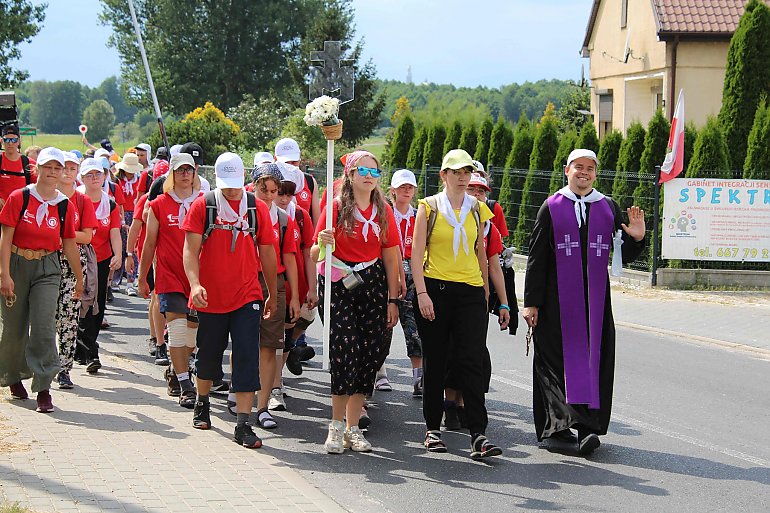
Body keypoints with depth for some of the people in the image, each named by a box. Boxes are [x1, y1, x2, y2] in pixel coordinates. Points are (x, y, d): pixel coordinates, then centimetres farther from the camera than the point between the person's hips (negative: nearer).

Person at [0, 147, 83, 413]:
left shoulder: (65, 206, 2)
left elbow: (69, 244, 10)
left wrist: (79, 278, 15)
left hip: (47, 268, 1)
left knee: (44, 326, -11)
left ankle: (43, 388, -7)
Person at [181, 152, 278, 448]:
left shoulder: (257, 208, 2)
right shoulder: (203, 206, -2)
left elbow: (267, 253, 9)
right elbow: (191, 249, -7)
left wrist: (272, 295, 13)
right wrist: (195, 283, -23)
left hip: (247, 296, 0)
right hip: (210, 298, 0)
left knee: (247, 357, -8)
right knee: (209, 355, 15)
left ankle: (243, 424, -7)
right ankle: (202, 404, 41)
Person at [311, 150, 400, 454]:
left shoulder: (383, 210, 9)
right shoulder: (336, 207, -2)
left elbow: (391, 257, 10)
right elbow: (315, 255, -4)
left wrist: (392, 300, 6)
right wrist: (322, 244, -27)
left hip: (373, 286, 4)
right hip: (338, 285, -4)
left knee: (370, 355, 0)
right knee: (346, 352, -14)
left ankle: (352, 427, 11)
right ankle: (337, 426, -1)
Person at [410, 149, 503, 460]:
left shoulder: (477, 209, 11)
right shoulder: (429, 207, 2)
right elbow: (417, 253, -2)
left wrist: (485, 292, 15)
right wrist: (421, 293, -11)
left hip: (470, 292, 2)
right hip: (435, 289, -1)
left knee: (473, 361, -8)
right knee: (434, 362, 5)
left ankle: (478, 435, -11)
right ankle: (433, 428, 18)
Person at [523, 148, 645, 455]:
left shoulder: (609, 208, 9)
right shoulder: (552, 207, 2)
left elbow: (625, 256, 11)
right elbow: (536, 258, 1)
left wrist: (636, 238, -11)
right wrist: (531, 302, -4)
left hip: (595, 298, 2)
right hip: (557, 299, -2)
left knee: (594, 359, -2)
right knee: (560, 358, -4)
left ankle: (588, 428, 0)